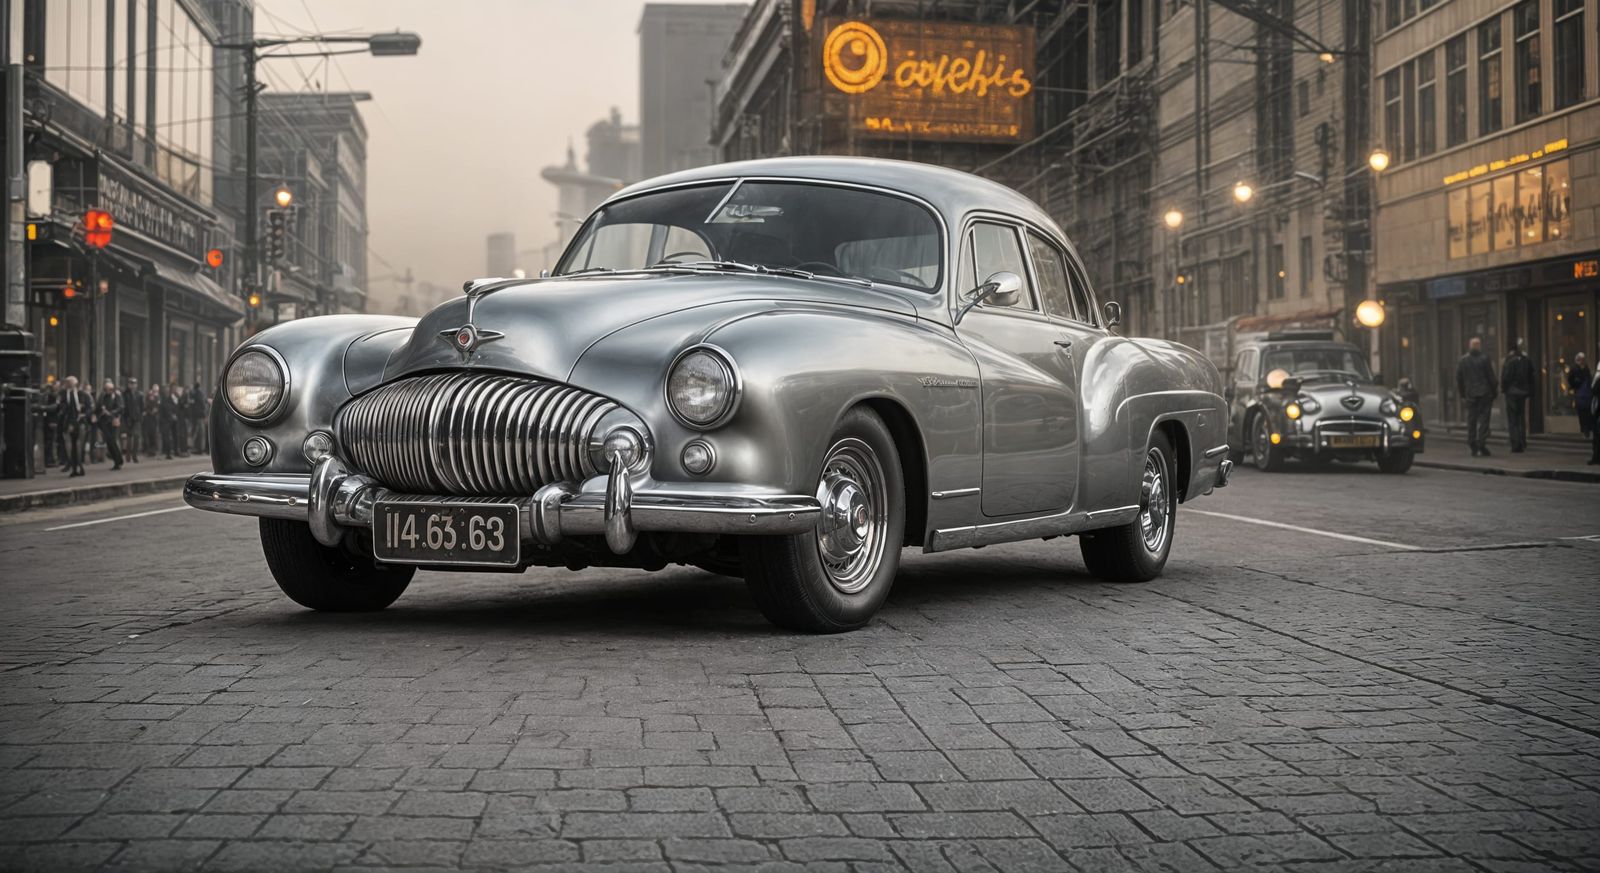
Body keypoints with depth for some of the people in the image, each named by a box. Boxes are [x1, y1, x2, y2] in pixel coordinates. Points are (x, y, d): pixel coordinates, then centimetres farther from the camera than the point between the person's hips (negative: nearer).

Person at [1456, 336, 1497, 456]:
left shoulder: (1462, 360, 4)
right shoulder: (1484, 359, -6)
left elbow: (1458, 379, 6)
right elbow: (1491, 377, -5)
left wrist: (1462, 395, 13)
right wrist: (1493, 394, 2)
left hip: (1470, 395, 3)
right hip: (1484, 394, -3)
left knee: (1471, 421, 7)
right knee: (1484, 420, -1)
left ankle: (1473, 447, 6)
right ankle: (1482, 444, -10)